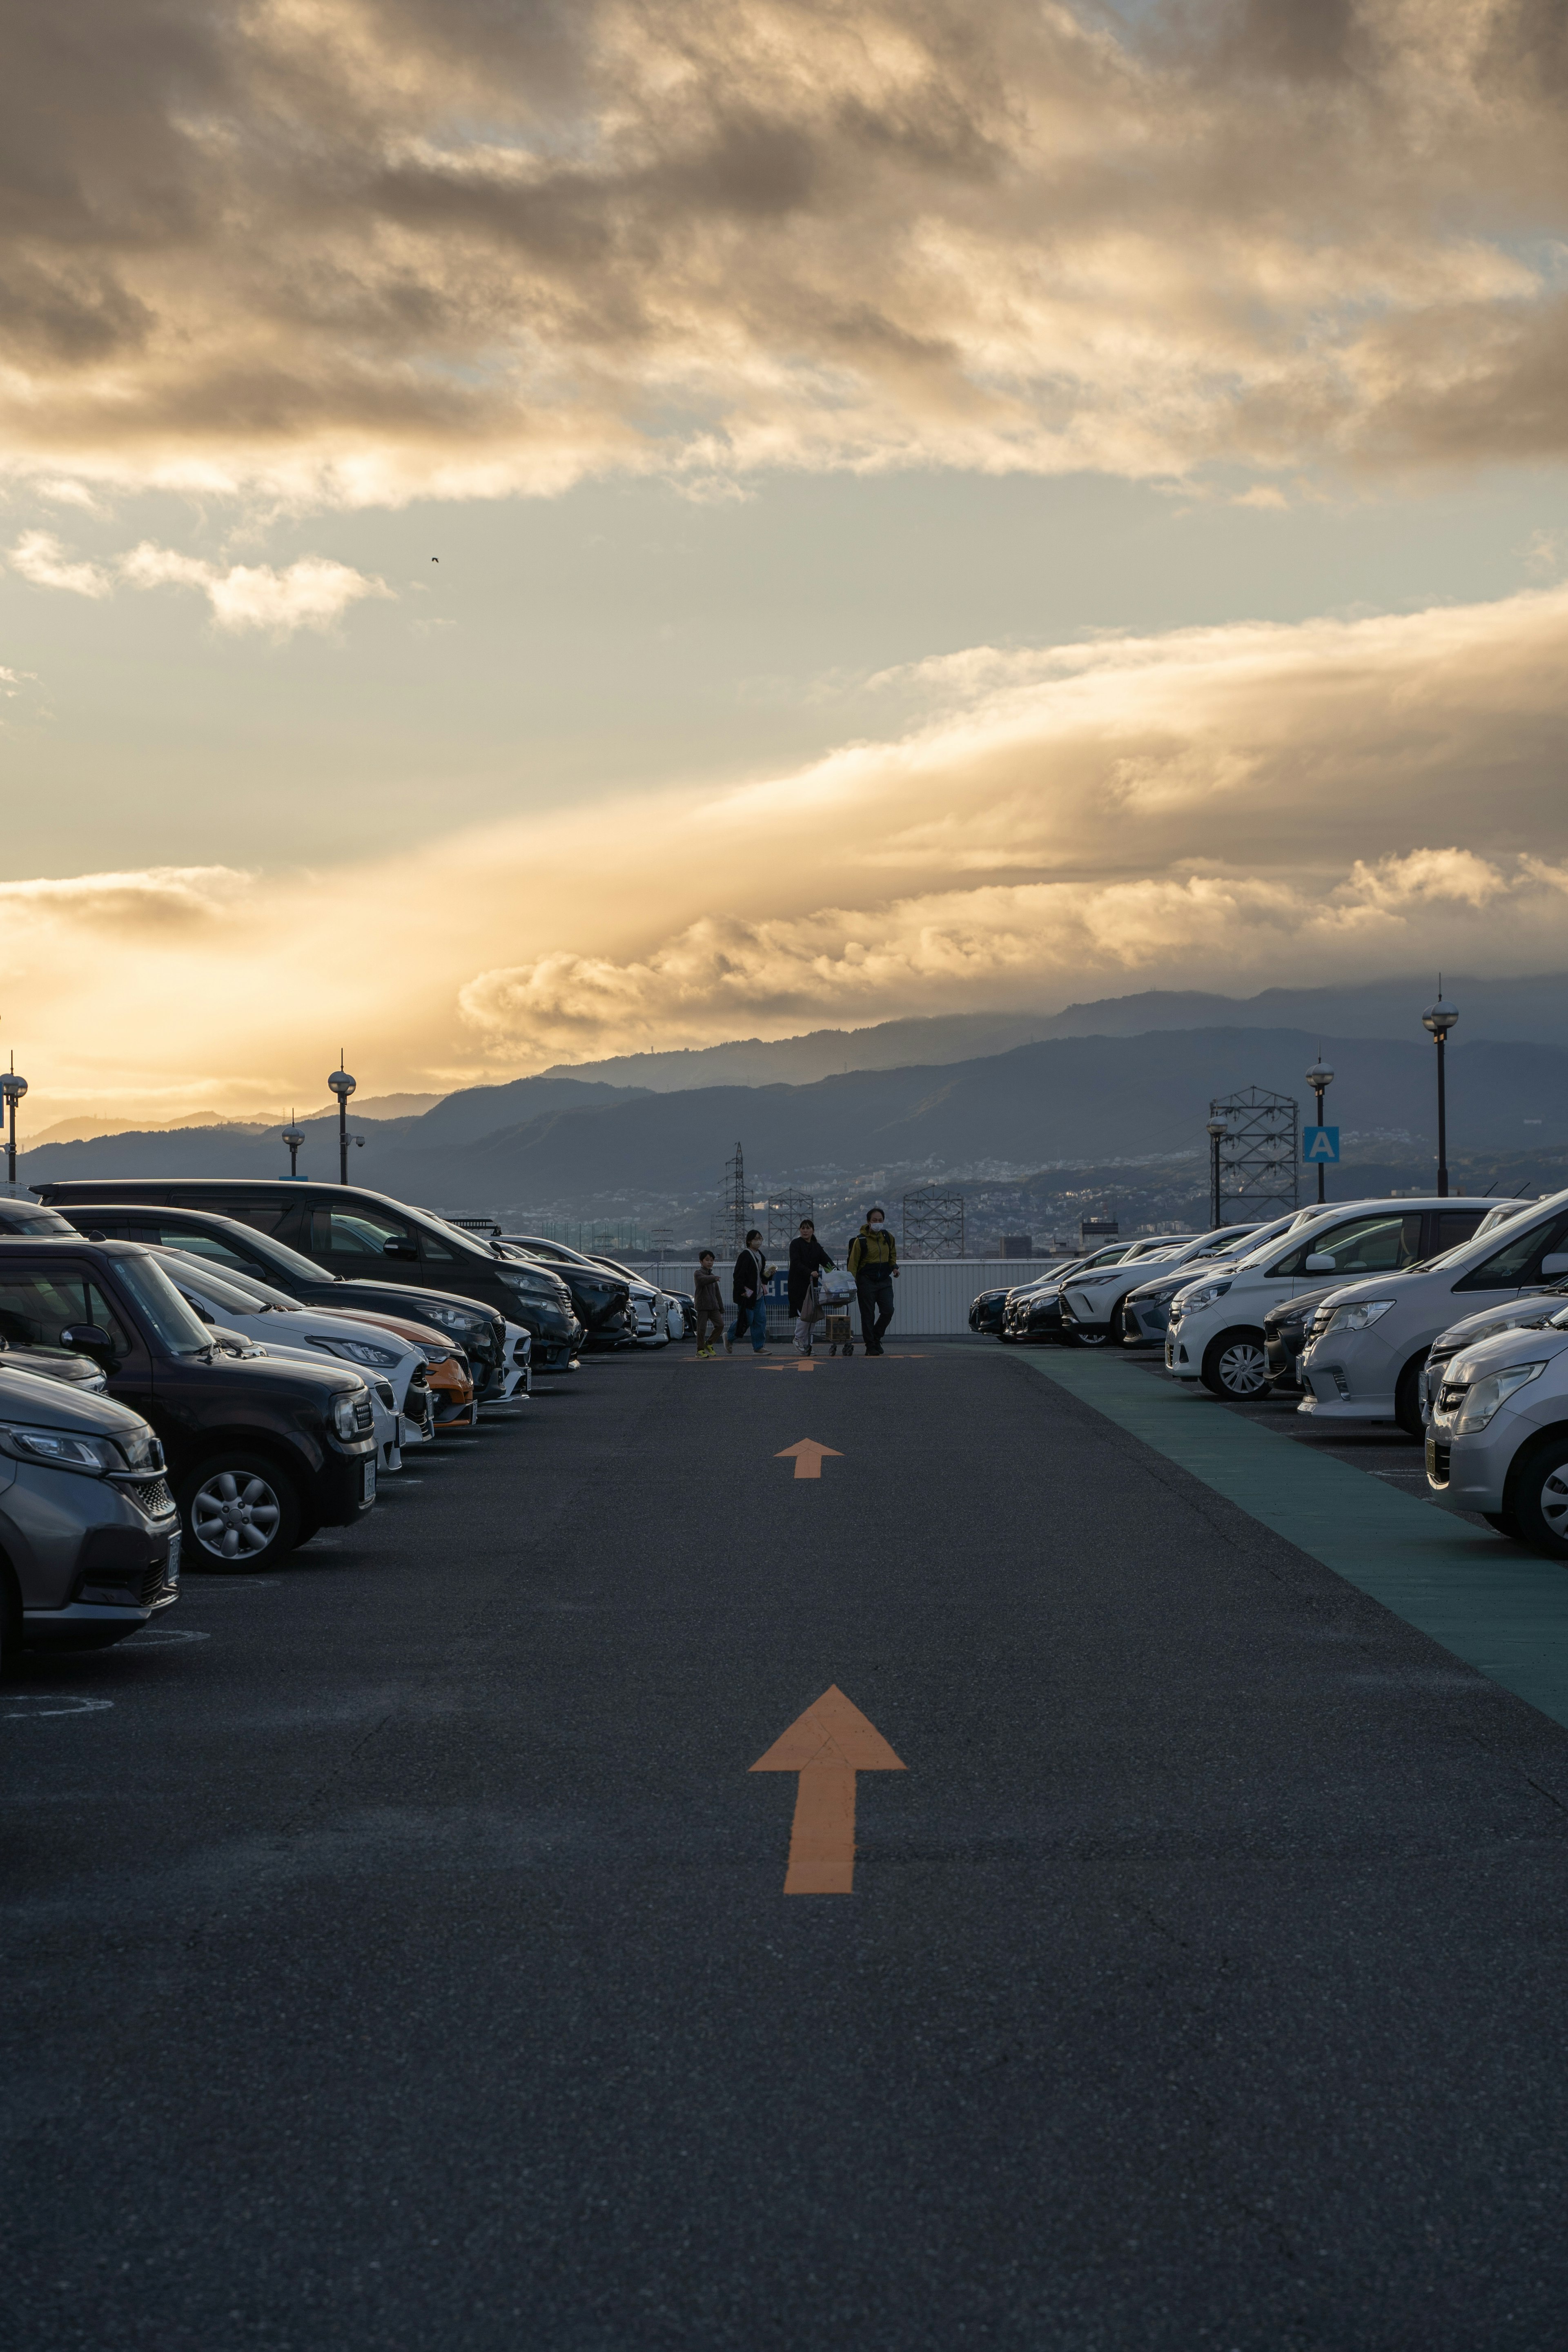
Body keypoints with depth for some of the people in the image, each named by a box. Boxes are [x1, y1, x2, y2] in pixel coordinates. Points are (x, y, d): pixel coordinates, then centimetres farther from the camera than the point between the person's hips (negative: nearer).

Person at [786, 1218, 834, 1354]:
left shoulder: (817, 1247, 15)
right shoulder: (796, 1244, -1)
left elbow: (827, 1261, 2)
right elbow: (796, 1263, -15)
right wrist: (810, 1272, -29)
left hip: (812, 1285, 5)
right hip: (798, 1285, -5)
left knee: (812, 1315, 1)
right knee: (803, 1314, -14)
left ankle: (807, 1344, 9)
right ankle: (799, 1341, 2)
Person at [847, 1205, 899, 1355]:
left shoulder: (888, 1238, 6)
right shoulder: (861, 1240, -9)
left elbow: (892, 1254, 24)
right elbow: (853, 1262, -8)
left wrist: (894, 1266, 6)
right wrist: (851, 1282, -14)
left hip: (885, 1281, 4)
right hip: (867, 1281, -4)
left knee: (888, 1311, -5)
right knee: (868, 1315, -1)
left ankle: (876, 1337, 17)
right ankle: (871, 1346, 7)